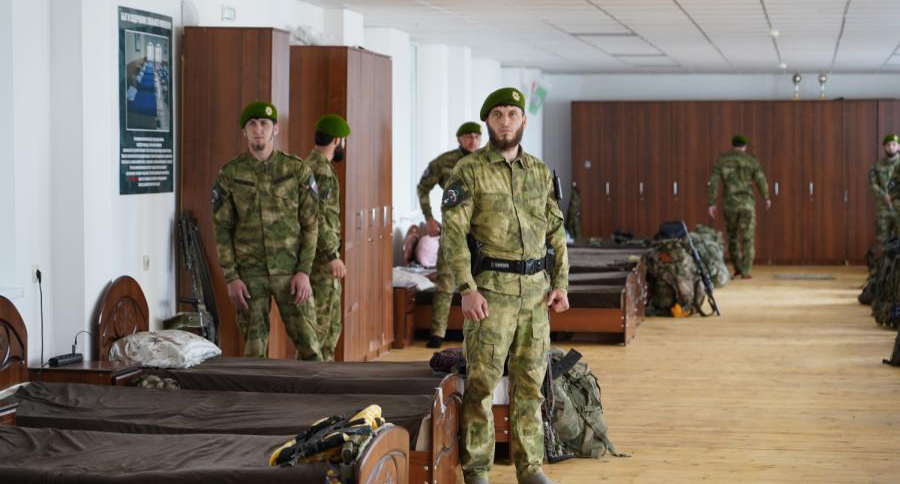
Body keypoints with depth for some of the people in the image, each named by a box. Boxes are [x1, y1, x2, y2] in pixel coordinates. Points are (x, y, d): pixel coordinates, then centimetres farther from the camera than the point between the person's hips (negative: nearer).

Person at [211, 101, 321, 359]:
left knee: (307, 341, -1)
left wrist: (304, 271, -8)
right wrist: (231, 278, -6)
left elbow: (310, 225, 0)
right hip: (250, 274, 0)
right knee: (254, 346, 5)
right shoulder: (229, 174, 0)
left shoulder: (297, 170, -1)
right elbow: (222, 230, 1)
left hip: (290, 272, 0)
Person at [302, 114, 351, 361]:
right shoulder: (321, 170, -16)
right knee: (319, 322, -7)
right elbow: (316, 216, -23)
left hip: (319, 256, 10)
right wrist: (332, 257, -23)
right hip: (321, 256, -10)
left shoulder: (308, 165, 16)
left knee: (332, 323, 15)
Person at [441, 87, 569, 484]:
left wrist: (561, 283, 5)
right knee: (482, 380, -3)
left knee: (530, 381, 8)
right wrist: (467, 289, -18)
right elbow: (453, 232, -10)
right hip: (490, 287, -5)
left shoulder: (540, 173, 11)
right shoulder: (469, 171, -5)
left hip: (535, 288, 5)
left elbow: (555, 232, 15)